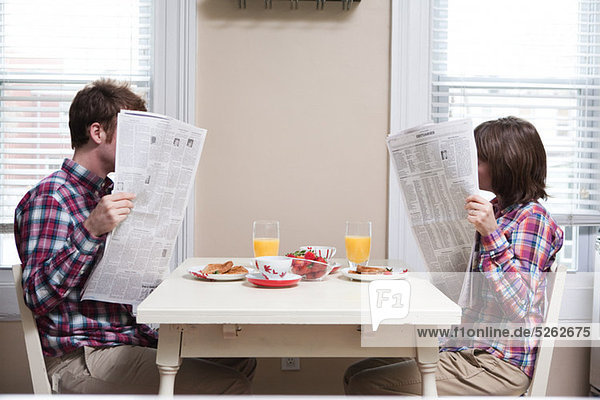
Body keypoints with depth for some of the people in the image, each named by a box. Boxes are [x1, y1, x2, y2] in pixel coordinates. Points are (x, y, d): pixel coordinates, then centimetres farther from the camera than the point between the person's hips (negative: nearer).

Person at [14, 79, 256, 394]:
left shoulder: (106, 193, 16)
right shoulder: (50, 197, -14)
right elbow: (37, 297, -25)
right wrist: (90, 231, -33)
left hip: (131, 337, 9)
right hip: (83, 360, -9)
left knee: (242, 361, 9)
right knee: (230, 386, -18)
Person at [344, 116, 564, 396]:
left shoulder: (531, 217, -13)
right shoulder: (498, 212, 14)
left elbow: (520, 309, -23)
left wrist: (491, 235, -30)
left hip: (497, 367, -9)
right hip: (463, 350, 9)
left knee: (365, 386, -16)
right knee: (355, 374, 5)